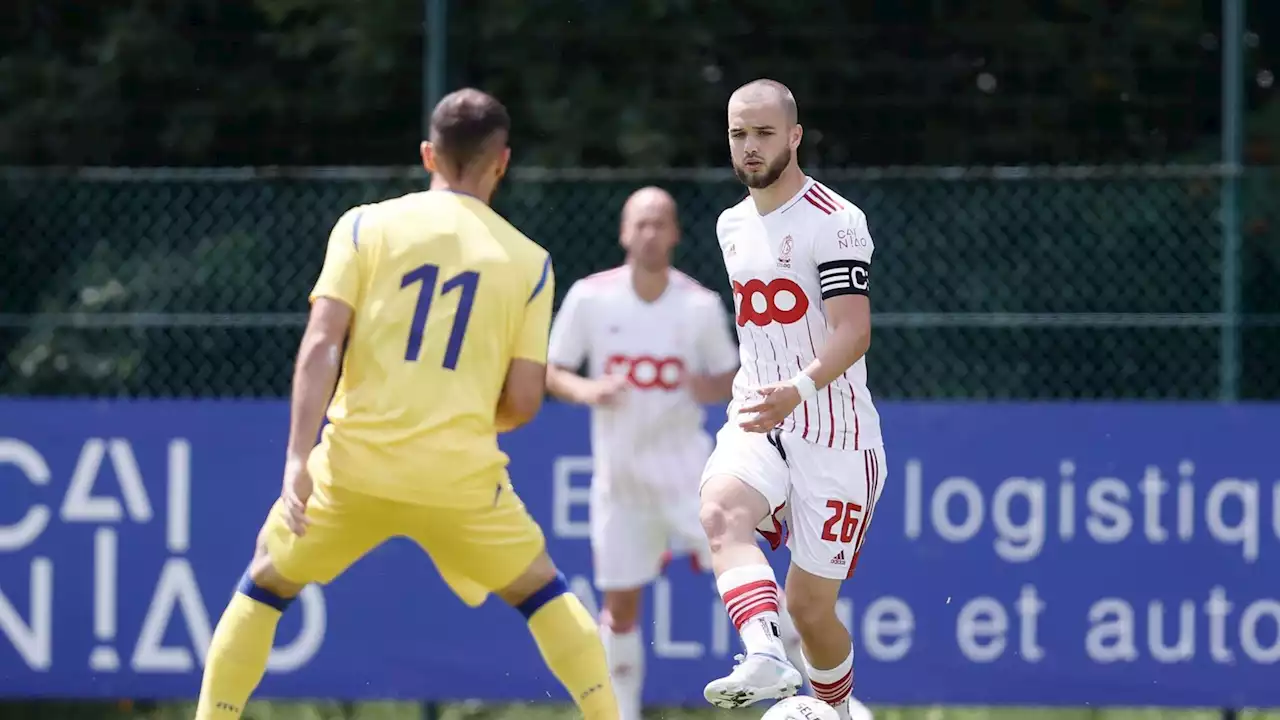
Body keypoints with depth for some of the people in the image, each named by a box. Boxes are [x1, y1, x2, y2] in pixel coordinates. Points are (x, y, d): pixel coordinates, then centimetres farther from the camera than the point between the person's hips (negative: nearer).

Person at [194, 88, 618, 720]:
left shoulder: (366, 225, 5)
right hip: (462, 477, 0)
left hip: (356, 464, 0)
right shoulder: (528, 261, 7)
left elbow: (321, 343, -6)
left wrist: (297, 458, -11)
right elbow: (523, 402, 4)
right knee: (544, 595, 23)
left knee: (264, 586, 21)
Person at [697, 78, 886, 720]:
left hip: (832, 435, -5)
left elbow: (854, 331, -23)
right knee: (720, 511, -30)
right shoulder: (732, 226, 12)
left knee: (810, 604, -2)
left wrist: (798, 390, -39)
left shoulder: (835, 222, -12)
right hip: (755, 421, 5)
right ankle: (765, 658, -47)